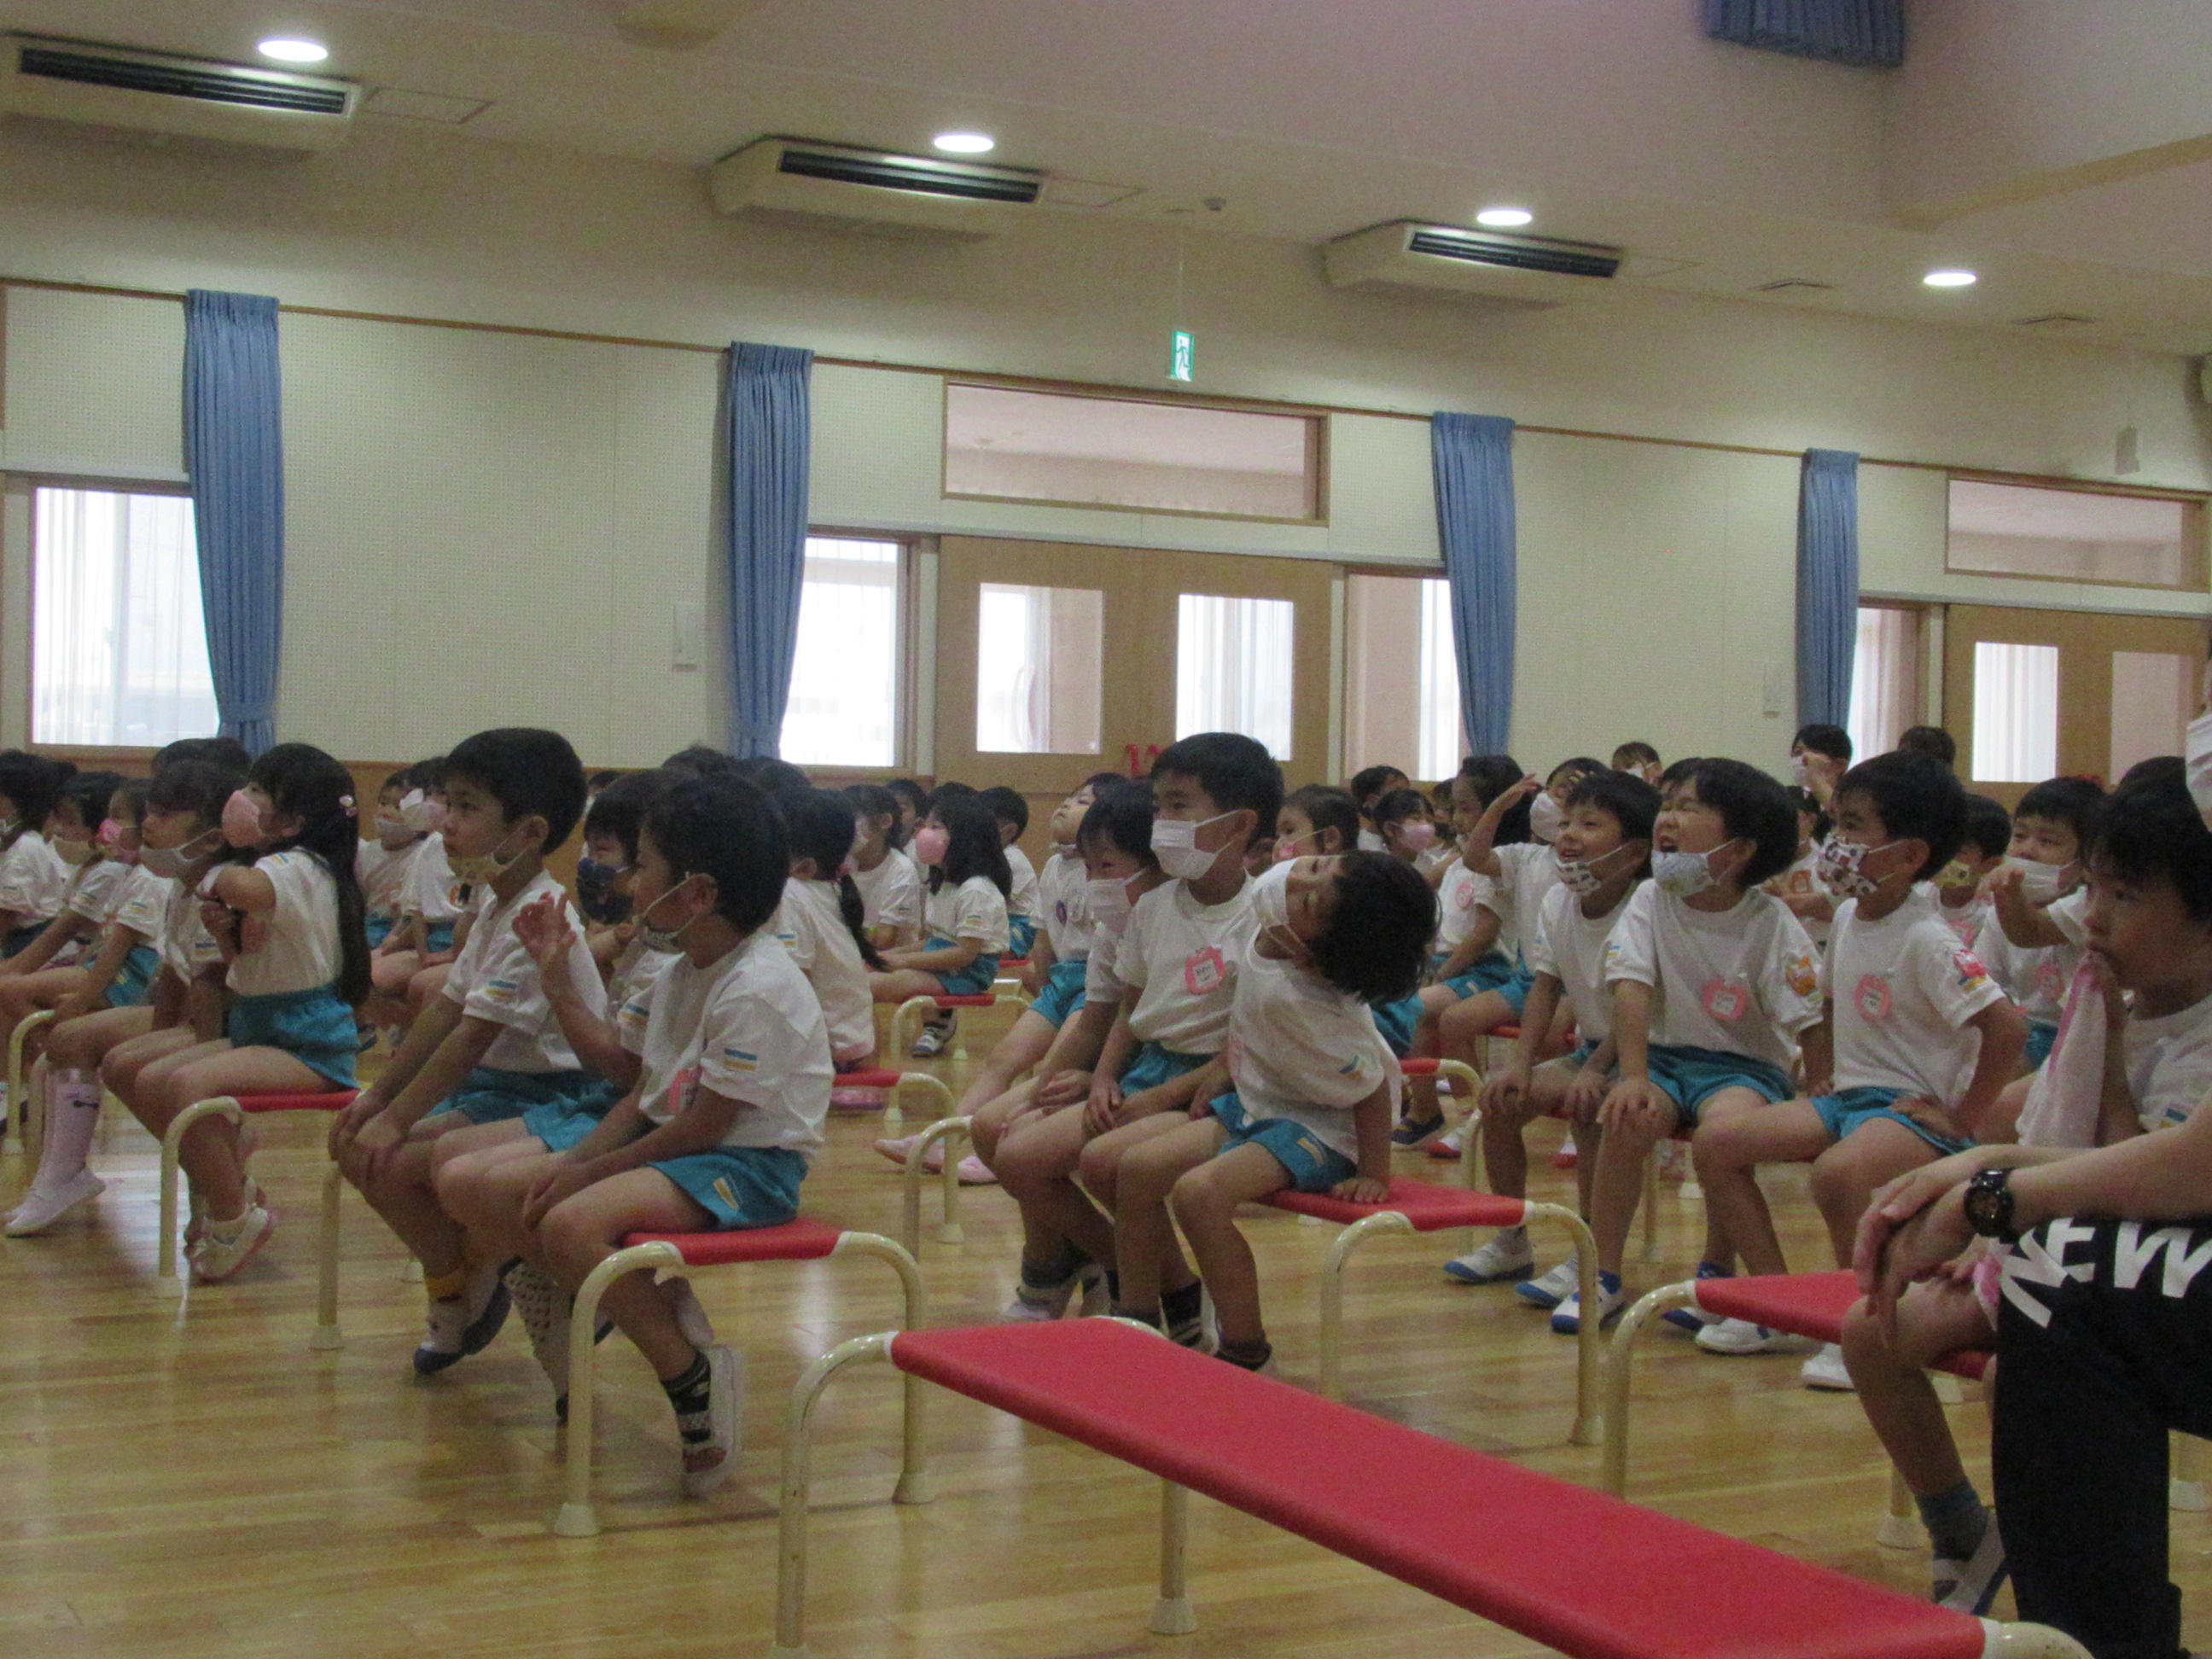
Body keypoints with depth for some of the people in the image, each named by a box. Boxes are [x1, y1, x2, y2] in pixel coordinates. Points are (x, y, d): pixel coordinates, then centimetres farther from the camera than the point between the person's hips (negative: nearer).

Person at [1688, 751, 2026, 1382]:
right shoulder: (1848, 917, 7)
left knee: (1838, 1172, -38)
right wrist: (1820, 1076, 15)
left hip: (1916, 1109, -9)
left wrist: (1963, 1119, -20)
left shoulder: (1926, 941, -18)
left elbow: (2008, 1028, -26)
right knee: (1716, 1141, -5)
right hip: (1846, 1096, 9)